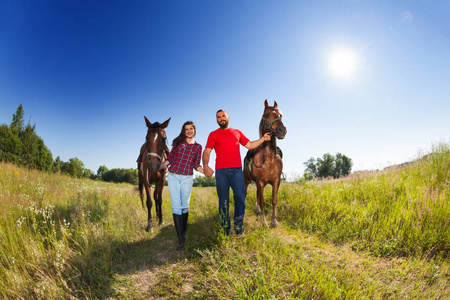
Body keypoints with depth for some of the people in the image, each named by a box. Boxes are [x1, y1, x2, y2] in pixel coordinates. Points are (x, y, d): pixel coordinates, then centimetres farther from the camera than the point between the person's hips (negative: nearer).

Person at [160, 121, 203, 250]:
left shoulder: (198, 147, 10)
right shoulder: (178, 141, 10)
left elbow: (196, 165, 8)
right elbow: (170, 157, 11)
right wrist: (160, 166, 0)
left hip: (187, 178, 0)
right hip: (173, 176, 0)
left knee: (185, 206, 7)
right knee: (176, 206, -3)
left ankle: (184, 232, 28)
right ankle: (181, 239, 2)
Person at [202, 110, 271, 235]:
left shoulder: (237, 132, 19)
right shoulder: (213, 134, 11)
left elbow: (250, 145, 23)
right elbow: (207, 152, 2)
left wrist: (263, 139, 12)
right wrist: (205, 166, -16)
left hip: (237, 170, 2)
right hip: (221, 171, -2)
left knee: (240, 198, -2)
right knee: (223, 201, 3)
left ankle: (239, 229, 13)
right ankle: (226, 231, 15)